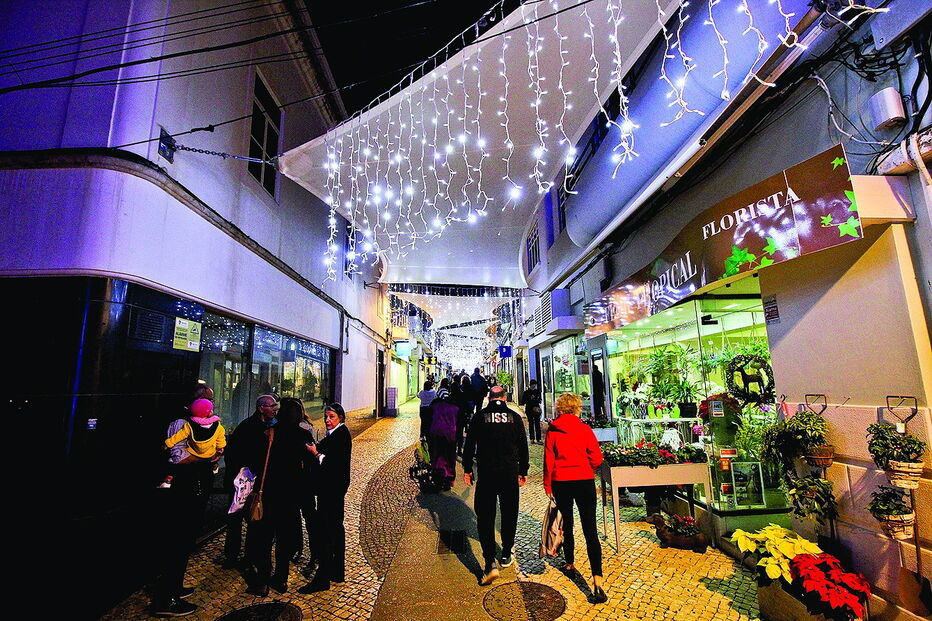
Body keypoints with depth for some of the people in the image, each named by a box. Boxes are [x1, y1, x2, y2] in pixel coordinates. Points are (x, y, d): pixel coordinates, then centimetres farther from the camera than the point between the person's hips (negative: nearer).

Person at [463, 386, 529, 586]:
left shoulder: (480, 416, -1)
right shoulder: (514, 417, 2)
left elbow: (470, 444, -1)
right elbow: (523, 446, 6)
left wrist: (467, 469, 7)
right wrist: (523, 471, 15)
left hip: (486, 473, -2)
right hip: (510, 472, 2)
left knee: (485, 517, 3)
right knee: (509, 514, 18)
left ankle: (490, 563, -7)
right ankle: (507, 554, 32)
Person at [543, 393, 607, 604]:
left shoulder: (552, 430, -5)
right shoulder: (585, 429, -5)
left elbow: (548, 459, -3)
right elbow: (597, 458, -2)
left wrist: (547, 485, 5)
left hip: (561, 482, 1)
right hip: (584, 482, 0)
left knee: (567, 524, 20)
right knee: (590, 530, -1)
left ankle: (569, 564, 35)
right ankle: (597, 580, -8)